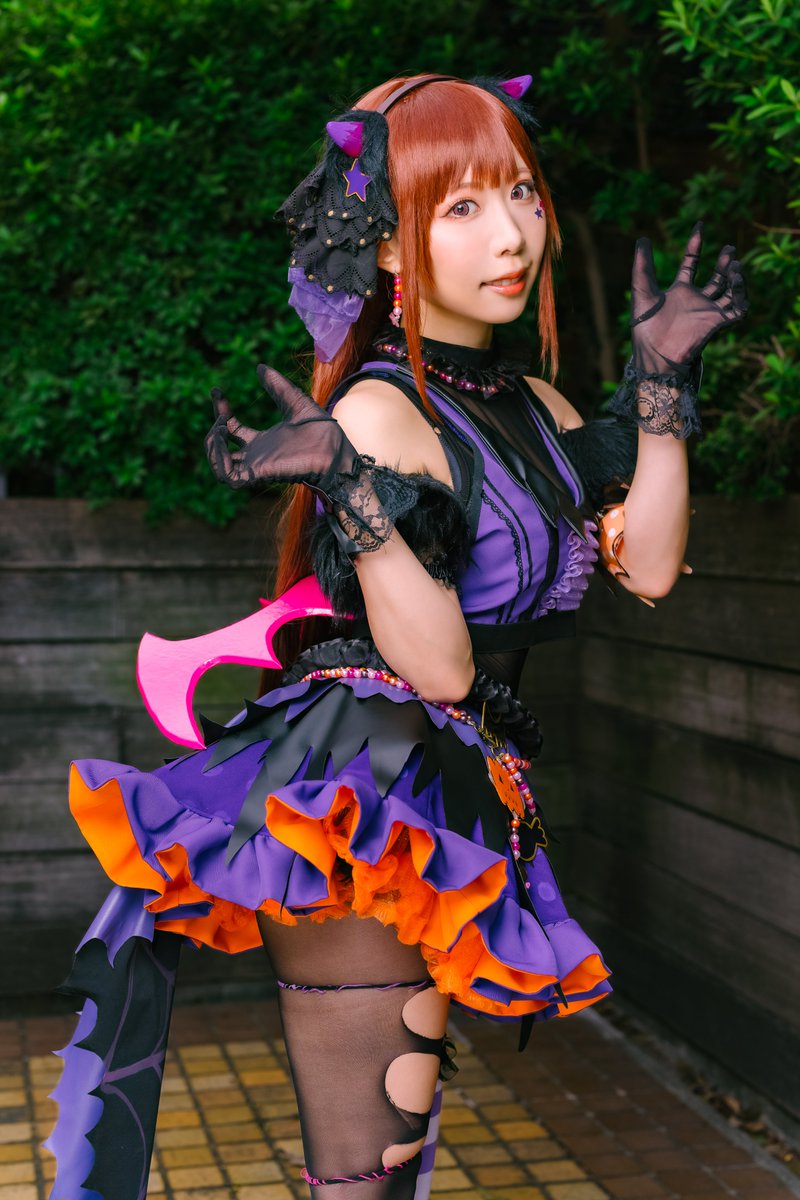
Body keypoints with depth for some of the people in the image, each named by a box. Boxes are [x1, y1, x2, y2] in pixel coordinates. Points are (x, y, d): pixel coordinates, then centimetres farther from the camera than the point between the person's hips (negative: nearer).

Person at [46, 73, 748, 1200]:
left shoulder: (536, 407, 14)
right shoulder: (378, 411, -11)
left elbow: (648, 564, 4)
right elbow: (437, 662, -16)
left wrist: (662, 378, 7)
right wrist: (349, 483, -27)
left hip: (450, 815, 8)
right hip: (359, 813, -8)